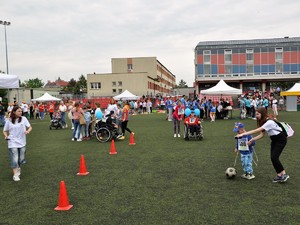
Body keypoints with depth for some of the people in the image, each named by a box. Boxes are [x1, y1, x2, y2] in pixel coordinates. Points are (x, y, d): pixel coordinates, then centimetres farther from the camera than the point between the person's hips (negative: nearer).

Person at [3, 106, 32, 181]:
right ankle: (15, 174, 2)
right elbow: (5, 131, 9)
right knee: (14, 159, -8)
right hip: (12, 143, -2)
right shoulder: (9, 121, -2)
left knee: (21, 158, 10)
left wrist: (28, 131, -22)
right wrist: (6, 136, -11)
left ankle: (18, 168, 40)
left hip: (22, 142, 2)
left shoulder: (23, 119, -2)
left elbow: (30, 127, -1)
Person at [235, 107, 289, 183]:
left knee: (274, 157, -14)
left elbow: (256, 131, -34)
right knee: (273, 158, 2)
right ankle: (279, 175, 11)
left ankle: (284, 174, 2)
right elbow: (262, 135, -4)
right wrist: (252, 140, -15)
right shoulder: (263, 122, -1)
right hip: (274, 140, 8)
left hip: (281, 140, -8)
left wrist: (243, 134, -36)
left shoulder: (269, 122, -29)